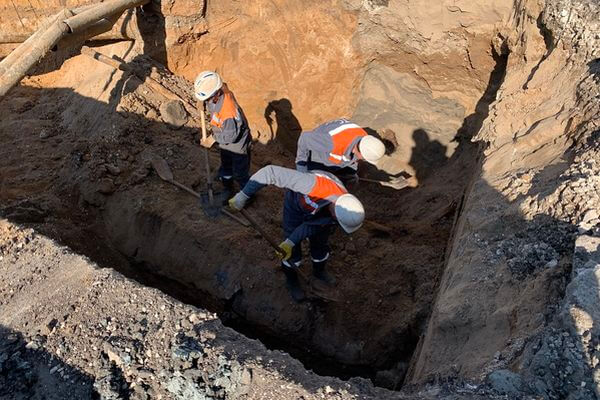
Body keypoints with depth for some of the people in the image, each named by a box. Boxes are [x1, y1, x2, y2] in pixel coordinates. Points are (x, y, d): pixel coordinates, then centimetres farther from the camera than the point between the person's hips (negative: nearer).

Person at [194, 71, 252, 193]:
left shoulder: (229, 110, -41)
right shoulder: (216, 95, -17)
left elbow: (231, 135, -33)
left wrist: (214, 138, -19)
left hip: (238, 144, -8)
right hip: (225, 143, 9)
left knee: (240, 174, 12)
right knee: (225, 169, 27)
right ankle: (228, 191, 51)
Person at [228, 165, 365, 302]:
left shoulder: (344, 204, -32)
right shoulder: (313, 184, -49)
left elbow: (313, 224, -19)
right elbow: (271, 171, -47)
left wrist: (290, 243, -25)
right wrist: (242, 196, -42)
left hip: (317, 205, 3)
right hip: (296, 203, -3)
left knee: (321, 243, 18)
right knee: (294, 250, 4)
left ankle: (319, 271, 50)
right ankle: (291, 280, 34)